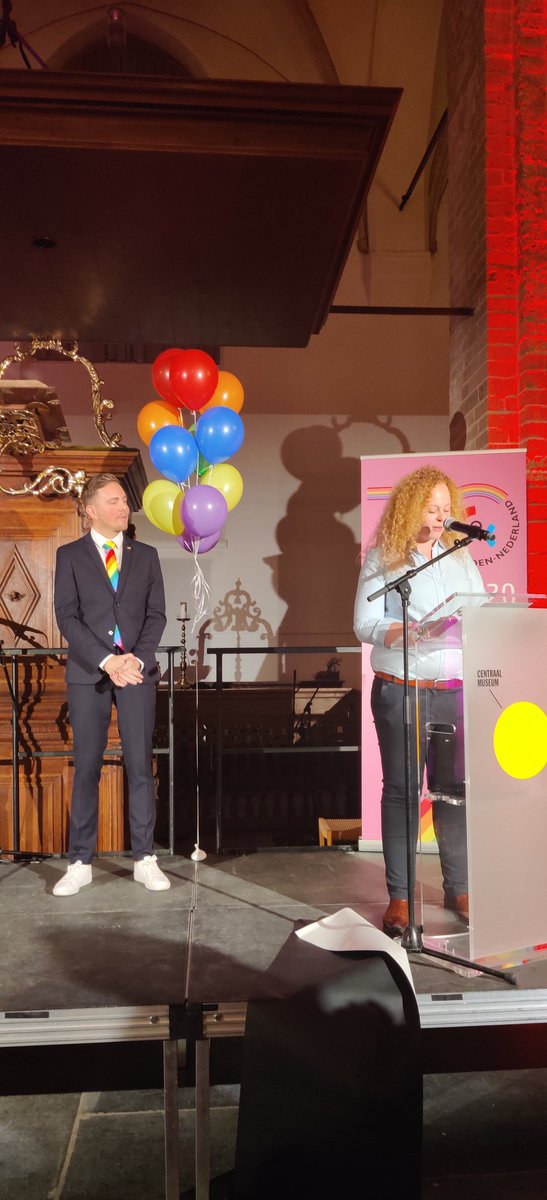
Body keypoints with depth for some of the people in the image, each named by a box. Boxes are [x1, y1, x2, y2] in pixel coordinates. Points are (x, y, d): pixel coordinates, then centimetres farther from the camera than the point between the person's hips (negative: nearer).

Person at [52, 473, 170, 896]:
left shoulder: (146, 555, 11)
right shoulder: (70, 555, 5)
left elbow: (156, 614, 5)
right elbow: (67, 618, -3)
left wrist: (138, 659, -11)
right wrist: (107, 660, -14)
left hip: (138, 669, 1)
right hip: (88, 672, -1)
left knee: (141, 766, 2)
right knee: (86, 768, 3)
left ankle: (145, 859, 11)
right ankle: (81, 863, 12)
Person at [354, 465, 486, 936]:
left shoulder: (460, 556, 12)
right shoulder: (384, 558, 0)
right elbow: (365, 625, -7)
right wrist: (414, 631, -22)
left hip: (457, 689, 3)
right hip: (402, 690, -3)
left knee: (457, 788, 6)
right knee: (401, 789, 3)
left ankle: (459, 888, 21)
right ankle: (399, 895, 13)